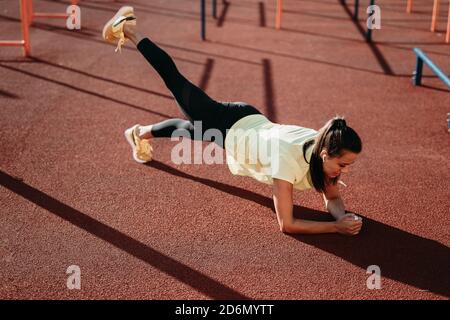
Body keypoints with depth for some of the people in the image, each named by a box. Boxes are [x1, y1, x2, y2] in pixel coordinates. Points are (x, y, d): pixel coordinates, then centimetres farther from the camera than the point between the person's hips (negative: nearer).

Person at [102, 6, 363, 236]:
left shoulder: (324, 148, -23)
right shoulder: (288, 160, -41)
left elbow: (332, 197, -8)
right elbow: (287, 225, -35)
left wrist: (344, 216, -28)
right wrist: (337, 227, -39)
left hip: (251, 123, 5)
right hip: (229, 127, -5)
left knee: (193, 128, 32)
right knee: (176, 82, 16)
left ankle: (141, 132, 60)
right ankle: (130, 31, 35)